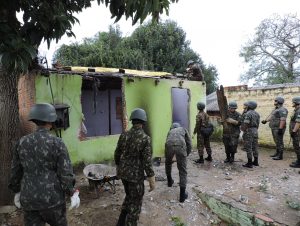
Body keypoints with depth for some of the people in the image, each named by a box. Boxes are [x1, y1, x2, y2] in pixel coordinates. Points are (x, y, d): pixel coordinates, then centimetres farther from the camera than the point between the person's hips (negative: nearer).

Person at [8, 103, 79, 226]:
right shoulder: (57, 143, -16)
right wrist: (73, 193, -6)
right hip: (52, 198, -4)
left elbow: (15, 171, 7)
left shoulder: (22, 142, -2)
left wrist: (17, 191, 20)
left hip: (29, 198, 4)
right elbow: (65, 172, -16)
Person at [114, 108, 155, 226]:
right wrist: (152, 180, -10)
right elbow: (147, 161, -19)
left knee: (129, 196, 28)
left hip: (123, 172, 6)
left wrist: (118, 167, 21)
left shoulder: (123, 135, -4)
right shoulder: (145, 138, -19)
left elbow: (117, 154, 4)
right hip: (136, 175, -6)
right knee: (135, 202, 13)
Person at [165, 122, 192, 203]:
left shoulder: (170, 131, 37)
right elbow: (189, 143, 23)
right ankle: (182, 195, 14)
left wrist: (167, 158, 49)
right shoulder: (183, 129, 33)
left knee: (168, 163, 34)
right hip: (181, 146, -2)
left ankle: (169, 181, 51)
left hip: (169, 145, 2)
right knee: (182, 171, 11)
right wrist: (187, 154, 37)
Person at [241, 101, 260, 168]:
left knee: (248, 148, -3)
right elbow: (257, 124, 14)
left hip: (249, 131, -8)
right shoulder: (257, 114, 10)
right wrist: (255, 130, 21)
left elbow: (245, 125, -21)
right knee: (254, 147, 15)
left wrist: (244, 132, -10)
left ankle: (249, 163, 1)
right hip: (255, 131, 9)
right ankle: (256, 161, 23)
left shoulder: (248, 114, -16)